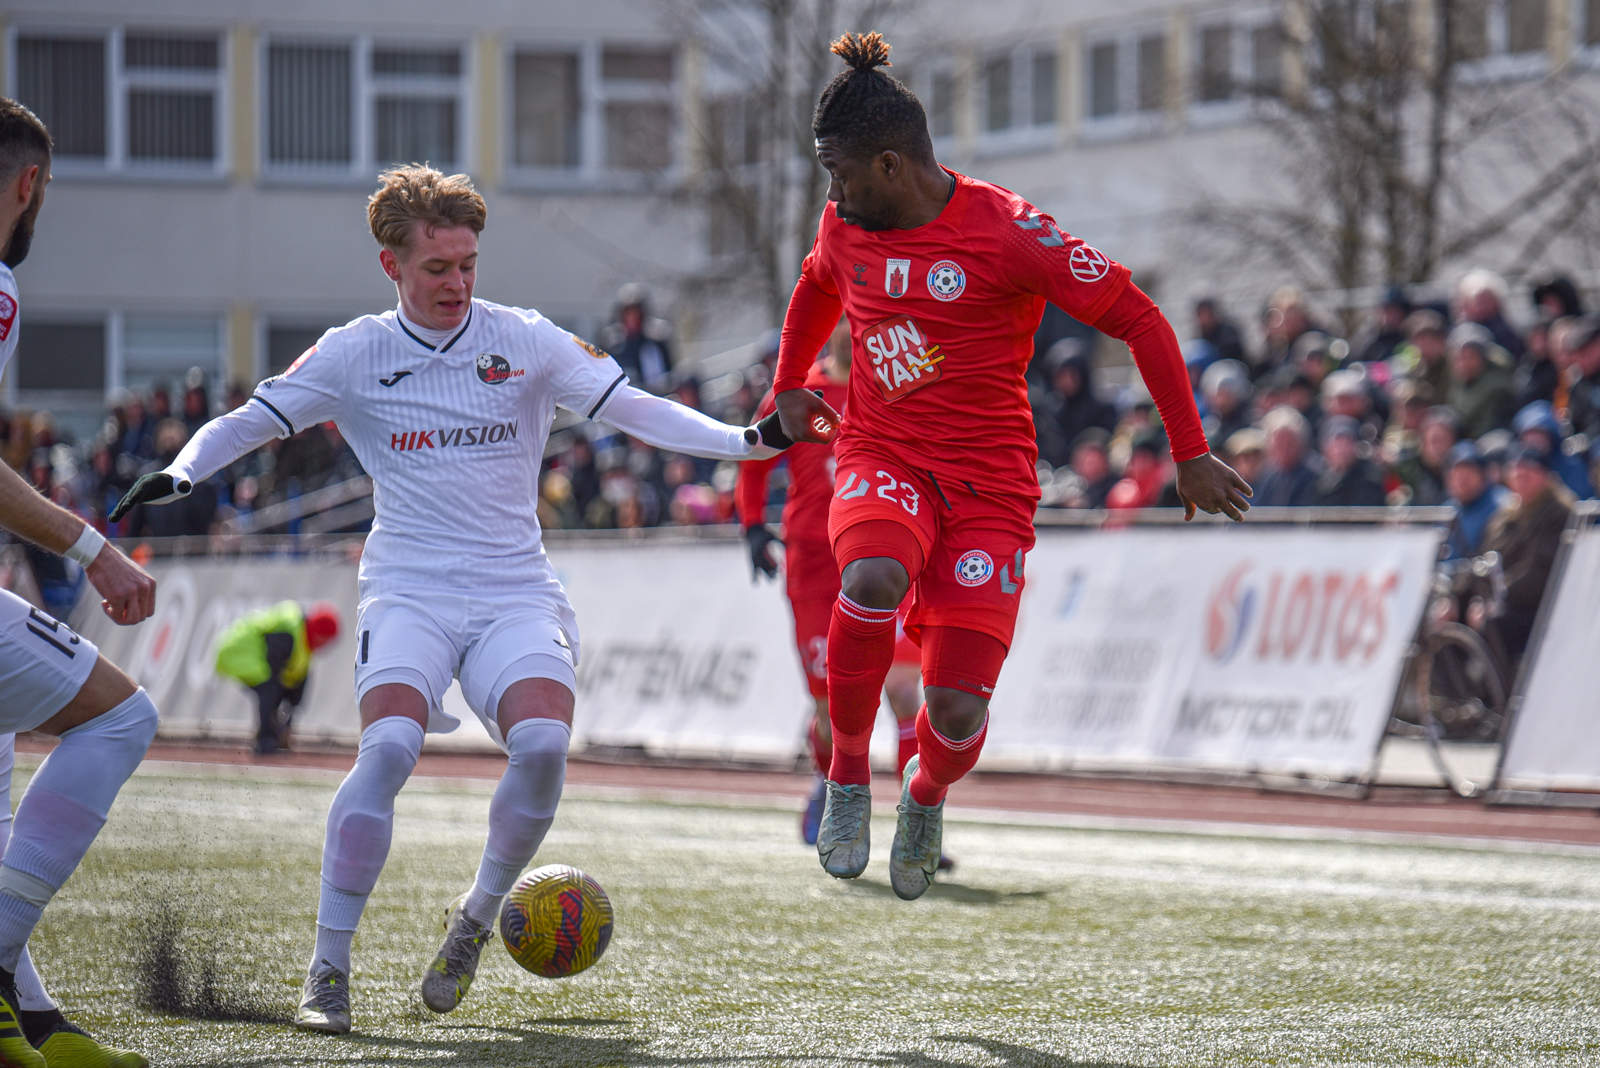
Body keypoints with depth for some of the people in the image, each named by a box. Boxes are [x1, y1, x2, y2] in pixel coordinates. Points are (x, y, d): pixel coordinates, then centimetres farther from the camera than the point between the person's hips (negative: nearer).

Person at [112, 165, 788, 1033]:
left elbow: (634, 409, 2)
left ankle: (477, 920, 1)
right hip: (408, 592, -1)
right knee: (390, 744, -28)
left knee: (543, 742, -26)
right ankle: (327, 969, -17)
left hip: (517, 593, 1)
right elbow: (251, 421, 6)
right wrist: (178, 474, -13)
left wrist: (746, 441, -11)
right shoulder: (354, 354, 3)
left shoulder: (525, 341, 4)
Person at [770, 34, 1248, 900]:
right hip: (881, 461, 3)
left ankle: (926, 794, 28)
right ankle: (847, 780, -14)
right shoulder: (844, 228, 3)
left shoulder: (1006, 230, -15)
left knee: (958, 712, -11)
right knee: (872, 578, -35)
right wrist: (788, 386, 25)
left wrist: (1190, 455, -12)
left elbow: (1138, 319, -11)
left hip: (988, 481, -3)